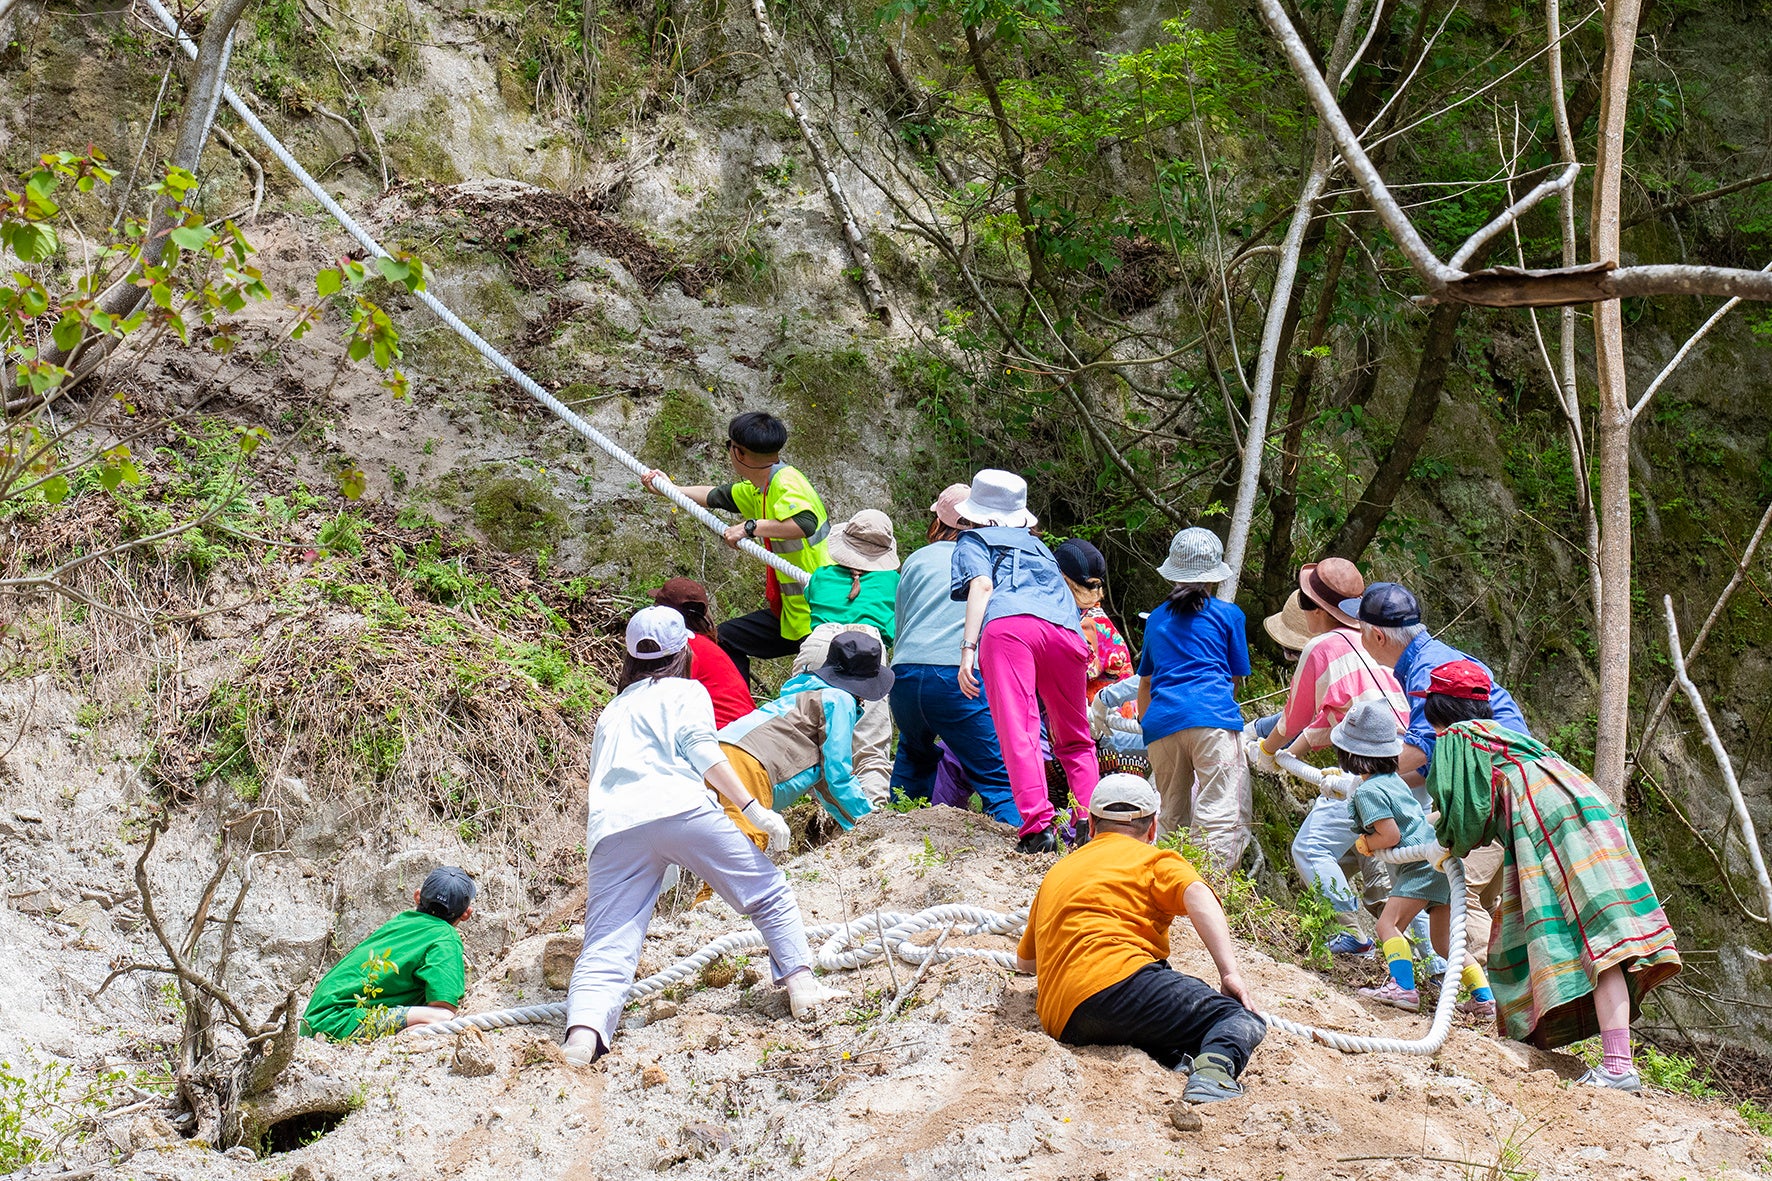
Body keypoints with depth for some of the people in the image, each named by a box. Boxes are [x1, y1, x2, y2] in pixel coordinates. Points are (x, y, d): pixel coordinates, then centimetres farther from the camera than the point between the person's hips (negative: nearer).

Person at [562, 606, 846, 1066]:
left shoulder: (612, 710, 35)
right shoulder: (686, 692, 20)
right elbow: (701, 751, 3)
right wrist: (752, 808, -1)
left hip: (610, 825, 4)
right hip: (679, 808, -3)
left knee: (605, 951, -8)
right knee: (771, 895, 13)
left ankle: (584, 1029, -33)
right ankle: (801, 984, 2)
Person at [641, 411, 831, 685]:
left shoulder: (787, 483, -20)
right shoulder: (757, 490, 10)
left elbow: (805, 523, -39)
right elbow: (716, 496, 27)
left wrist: (751, 527, -31)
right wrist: (668, 489, 35)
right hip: (791, 612, 10)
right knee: (727, 638, 20)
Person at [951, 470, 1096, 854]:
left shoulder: (974, 540, 25)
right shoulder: (1039, 546, 40)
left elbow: (982, 586, 5)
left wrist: (968, 647, -4)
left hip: (1009, 624, -4)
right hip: (1065, 630, 4)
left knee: (1018, 733, -10)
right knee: (1075, 740, 16)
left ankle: (1039, 826, -23)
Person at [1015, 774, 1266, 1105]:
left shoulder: (1057, 873, 33)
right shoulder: (1155, 860, 16)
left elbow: (1024, 961, 44)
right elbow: (1197, 895, -8)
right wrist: (1229, 973, -15)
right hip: (1120, 980, -6)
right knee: (1243, 1019, -2)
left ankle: (1174, 1056, -13)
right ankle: (1215, 1068, -38)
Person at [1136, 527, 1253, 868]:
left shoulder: (1156, 619, 26)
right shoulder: (1228, 614, 16)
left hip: (1161, 724, 4)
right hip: (1213, 718, -4)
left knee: (1172, 822, 13)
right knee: (1224, 816, -11)